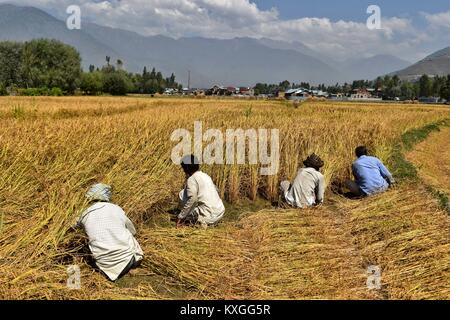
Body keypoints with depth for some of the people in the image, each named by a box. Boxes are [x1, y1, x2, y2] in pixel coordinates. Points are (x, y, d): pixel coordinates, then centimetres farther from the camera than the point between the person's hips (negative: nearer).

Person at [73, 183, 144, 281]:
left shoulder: (85, 215, 5)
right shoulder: (116, 209, 5)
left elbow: (77, 226, 30)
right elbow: (133, 231, 17)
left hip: (108, 265, -1)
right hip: (128, 256, 1)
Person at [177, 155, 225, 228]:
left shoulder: (191, 179, -7)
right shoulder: (206, 176, 15)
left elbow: (192, 199, -18)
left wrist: (181, 217, -11)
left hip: (208, 217, -8)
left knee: (183, 194, 2)